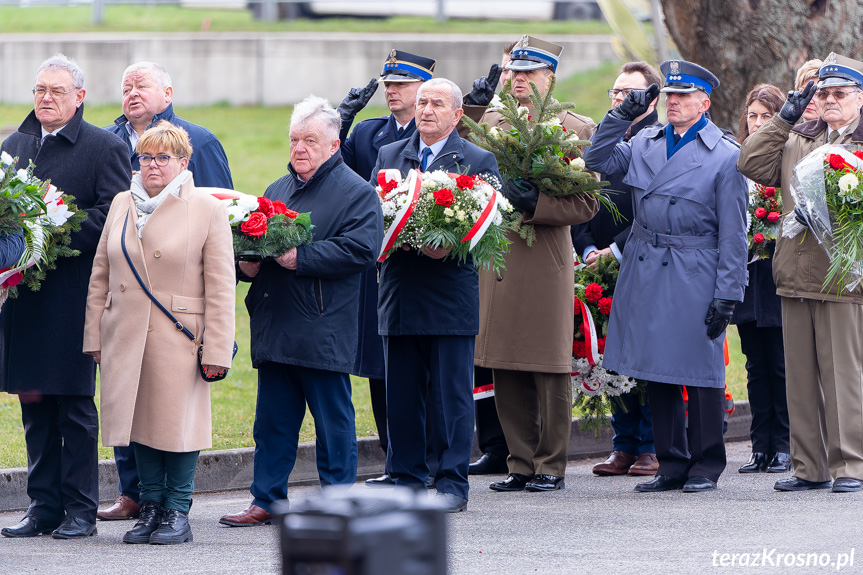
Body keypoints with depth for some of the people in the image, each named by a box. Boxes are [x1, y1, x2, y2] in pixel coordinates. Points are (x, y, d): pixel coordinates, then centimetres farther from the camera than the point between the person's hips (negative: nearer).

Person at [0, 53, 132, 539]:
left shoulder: (105, 148, -2)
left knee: (75, 403, -3)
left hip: (75, 293, -5)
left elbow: (113, 215, -11)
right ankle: (43, 506, 14)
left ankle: (80, 510, 3)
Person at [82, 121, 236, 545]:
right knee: (140, 422, 7)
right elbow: (101, 276, 14)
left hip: (178, 338, -4)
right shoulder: (122, 205, 12)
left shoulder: (208, 210, -1)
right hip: (125, 336, 4)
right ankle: (150, 509, 15)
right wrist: (95, 337, 8)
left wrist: (216, 350, -9)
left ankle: (177, 514, 8)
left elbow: (220, 287, -4)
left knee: (177, 422, -2)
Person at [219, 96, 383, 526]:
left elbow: (360, 250, -16)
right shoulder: (278, 190, 19)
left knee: (332, 421, 0)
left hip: (323, 330, -7)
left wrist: (299, 258, -19)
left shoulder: (355, 192, -3)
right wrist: (247, 263, 1)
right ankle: (267, 501, 14)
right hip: (274, 328, 7)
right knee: (272, 420, 9)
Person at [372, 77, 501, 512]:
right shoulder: (388, 157, 14)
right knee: (401, 393, 6)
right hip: (400, 293, 3)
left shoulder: (479, 162, 4)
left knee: (451, 392, -2)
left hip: (451, 293, -3)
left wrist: (451, 247, -20)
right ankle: (406, 479, 13)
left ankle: (452, 484, 3)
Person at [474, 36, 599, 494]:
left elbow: (586, 203, -8)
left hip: (545, 261, -5)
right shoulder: (490, 123, 14)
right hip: (496, 260, 5)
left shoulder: (573, 129, -2)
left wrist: (534, 205, -20)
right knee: (506, 374, 6)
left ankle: (551, 467, 7)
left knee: (549, 372, 0)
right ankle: (521, 464, 13)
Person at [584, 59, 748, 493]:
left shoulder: (725, 156, -5)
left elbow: (733, 232, -6)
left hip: (696, 275, -5)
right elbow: (597, 161, 11)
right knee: (656, 369, 8)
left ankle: (705, 466, 11)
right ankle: (671, 465, 16)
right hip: (645, 273, 5)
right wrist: (622, 115, 1)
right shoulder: (645, 144, 11)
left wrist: (728, 294, -10)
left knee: (701, 373, 0)